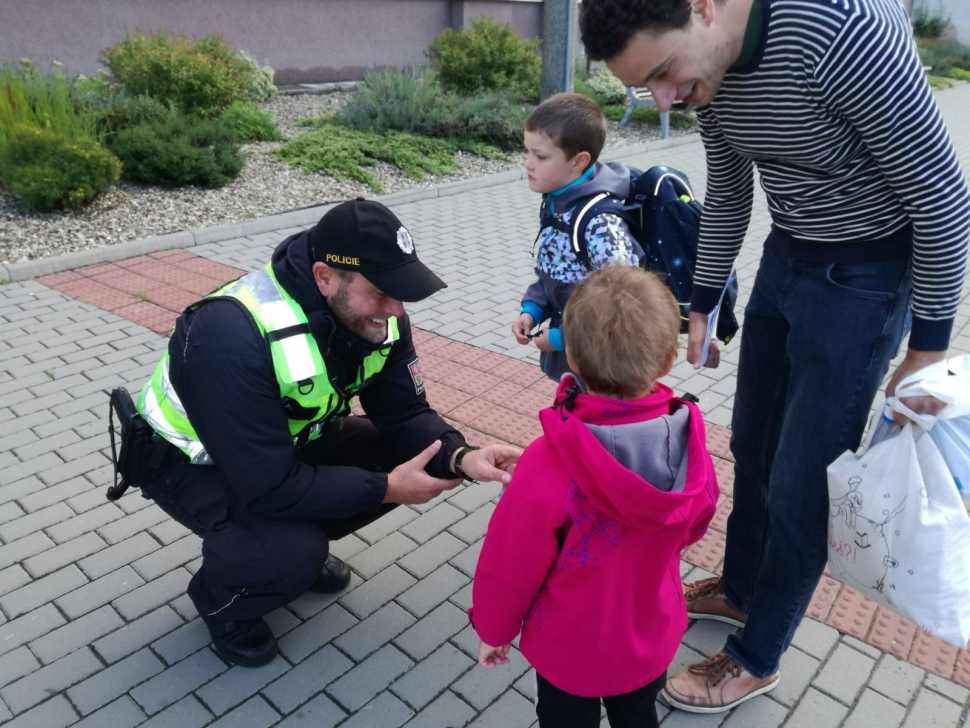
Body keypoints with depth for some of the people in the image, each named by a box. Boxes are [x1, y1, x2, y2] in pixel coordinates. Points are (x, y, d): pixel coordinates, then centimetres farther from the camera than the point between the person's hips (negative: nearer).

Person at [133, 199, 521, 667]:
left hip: (290, 441, 7)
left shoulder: (375, 314, -17)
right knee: (293, 556, -31)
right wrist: (384, 488, -30)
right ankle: (219, 600, 6)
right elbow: (267, 487, -37)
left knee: (407, 455, -9)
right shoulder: (232, 336, -38)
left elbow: (405, 414, -12)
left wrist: (461, 457, -31)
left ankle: (301, 544, 14)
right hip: (193, 461, -6)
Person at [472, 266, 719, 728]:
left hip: (570, 649, -3)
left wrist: (492, 628, -2)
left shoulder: (549, 465, -36)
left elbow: (510, 564, -22)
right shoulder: (691, 447, -21)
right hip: (653, 639, 4)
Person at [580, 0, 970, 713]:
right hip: (786, 258, 7)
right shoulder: (706, 65, -6)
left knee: (800, 483, 2)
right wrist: (702, 306, 17)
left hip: (864, 276, -7)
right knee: (753, 447, 18)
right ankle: (740, 591, 43)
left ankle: (756, 659, 26)